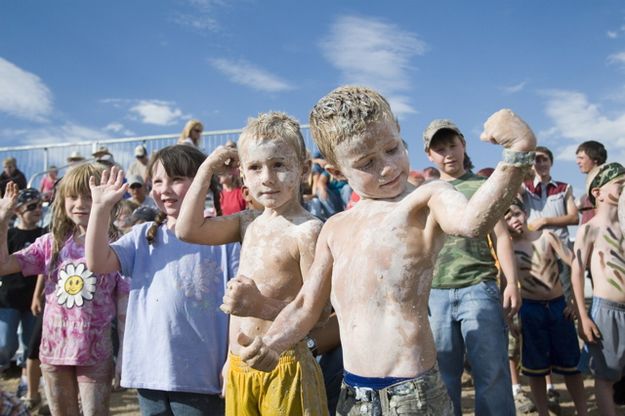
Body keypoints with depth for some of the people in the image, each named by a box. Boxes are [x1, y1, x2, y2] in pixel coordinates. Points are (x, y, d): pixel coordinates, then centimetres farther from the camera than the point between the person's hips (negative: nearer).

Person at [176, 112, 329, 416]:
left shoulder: (307, 230, -16)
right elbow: (188, 229, 2)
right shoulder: (248, 223, 7)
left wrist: (261, 306, -26)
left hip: (282, 371, -7)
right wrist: (208, 168, 5)